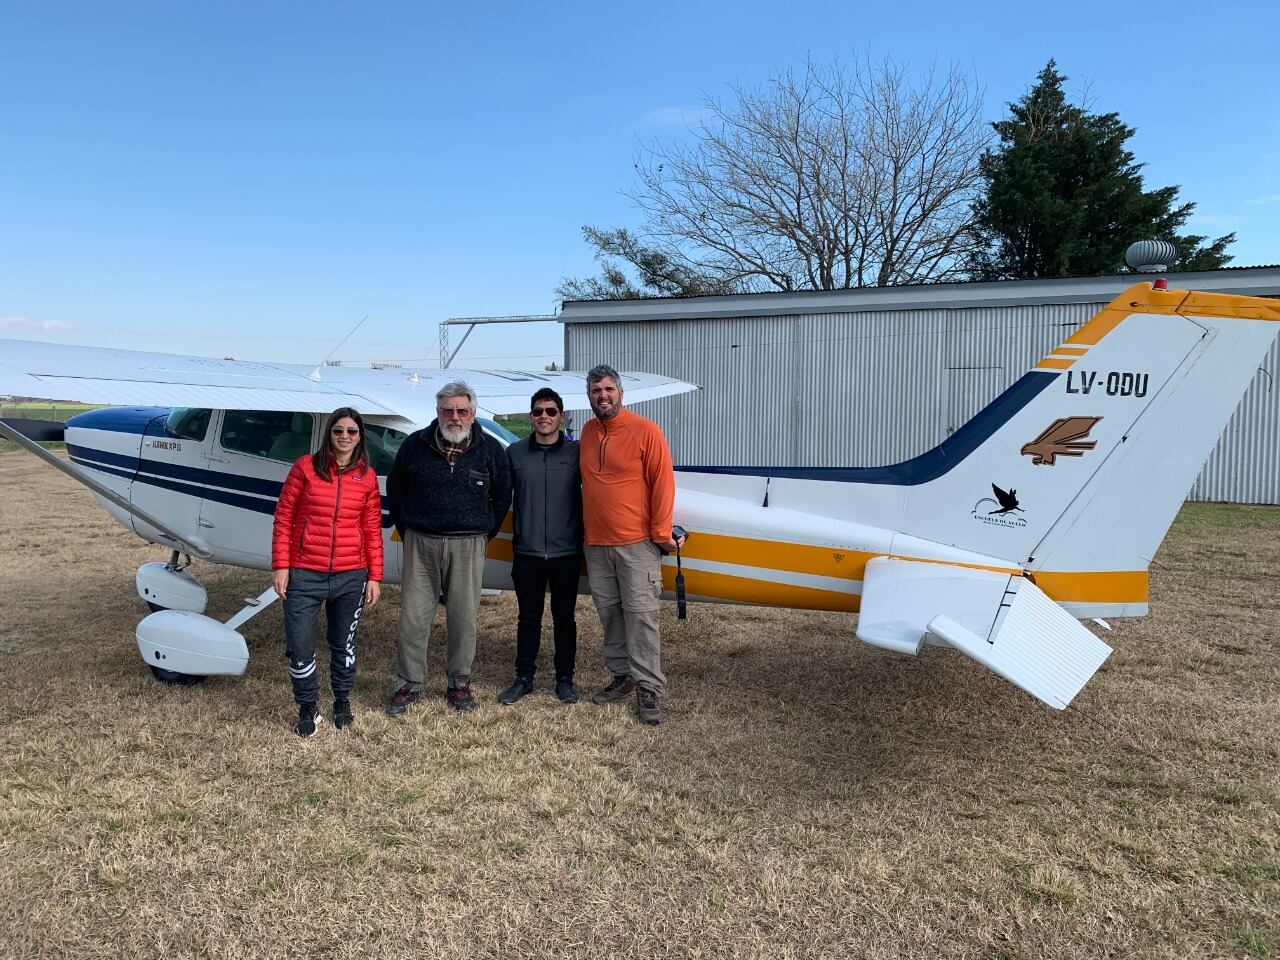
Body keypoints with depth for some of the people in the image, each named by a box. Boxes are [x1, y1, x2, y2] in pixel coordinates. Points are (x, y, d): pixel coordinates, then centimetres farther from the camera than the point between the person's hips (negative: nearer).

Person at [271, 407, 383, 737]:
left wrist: (374, 577, 5)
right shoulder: (305, 467, -2)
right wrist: (280, 566, -4)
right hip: (304, 574, -2)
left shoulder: (367, 477, 4)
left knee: (344, 645, 15)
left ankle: (342, 702, 35)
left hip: (350, 576, 2)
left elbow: (372, 531, 7)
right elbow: (283, 518, 1)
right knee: (300, 648, -1)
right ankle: (308, 710, 20)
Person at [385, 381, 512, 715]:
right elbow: (395, 490, 14)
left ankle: (460, 683, 20)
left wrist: (485, 533, 9)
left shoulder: (490, 449, 1)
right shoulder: (415, 445, 1)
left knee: (463, 618, 6)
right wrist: (406, 530, 10)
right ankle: (409, 684, 16)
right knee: (413, 616, 3)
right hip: (420, 542, 1)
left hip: (468, 546, 0)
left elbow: (502, 496, 12)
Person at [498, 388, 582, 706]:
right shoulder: (515, 453, 4)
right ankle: (524, 678, 22)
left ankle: (565, 679, 22)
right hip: (527, 552, 1)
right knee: (528, 618, 10)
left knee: (564, 618, 10)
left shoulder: (577, 452, -1)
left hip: (566, 552, -1)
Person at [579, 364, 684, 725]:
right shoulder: (587, 433, 11)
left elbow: (663, 483, -7)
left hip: (636, 543, -5)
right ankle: (622, 675, 23)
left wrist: (661, 532, -10)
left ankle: (648, 687, 2)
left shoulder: (646, 431, -6)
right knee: (609, 613, 11)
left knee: (640, 614, -5)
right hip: (596, 544, 6)